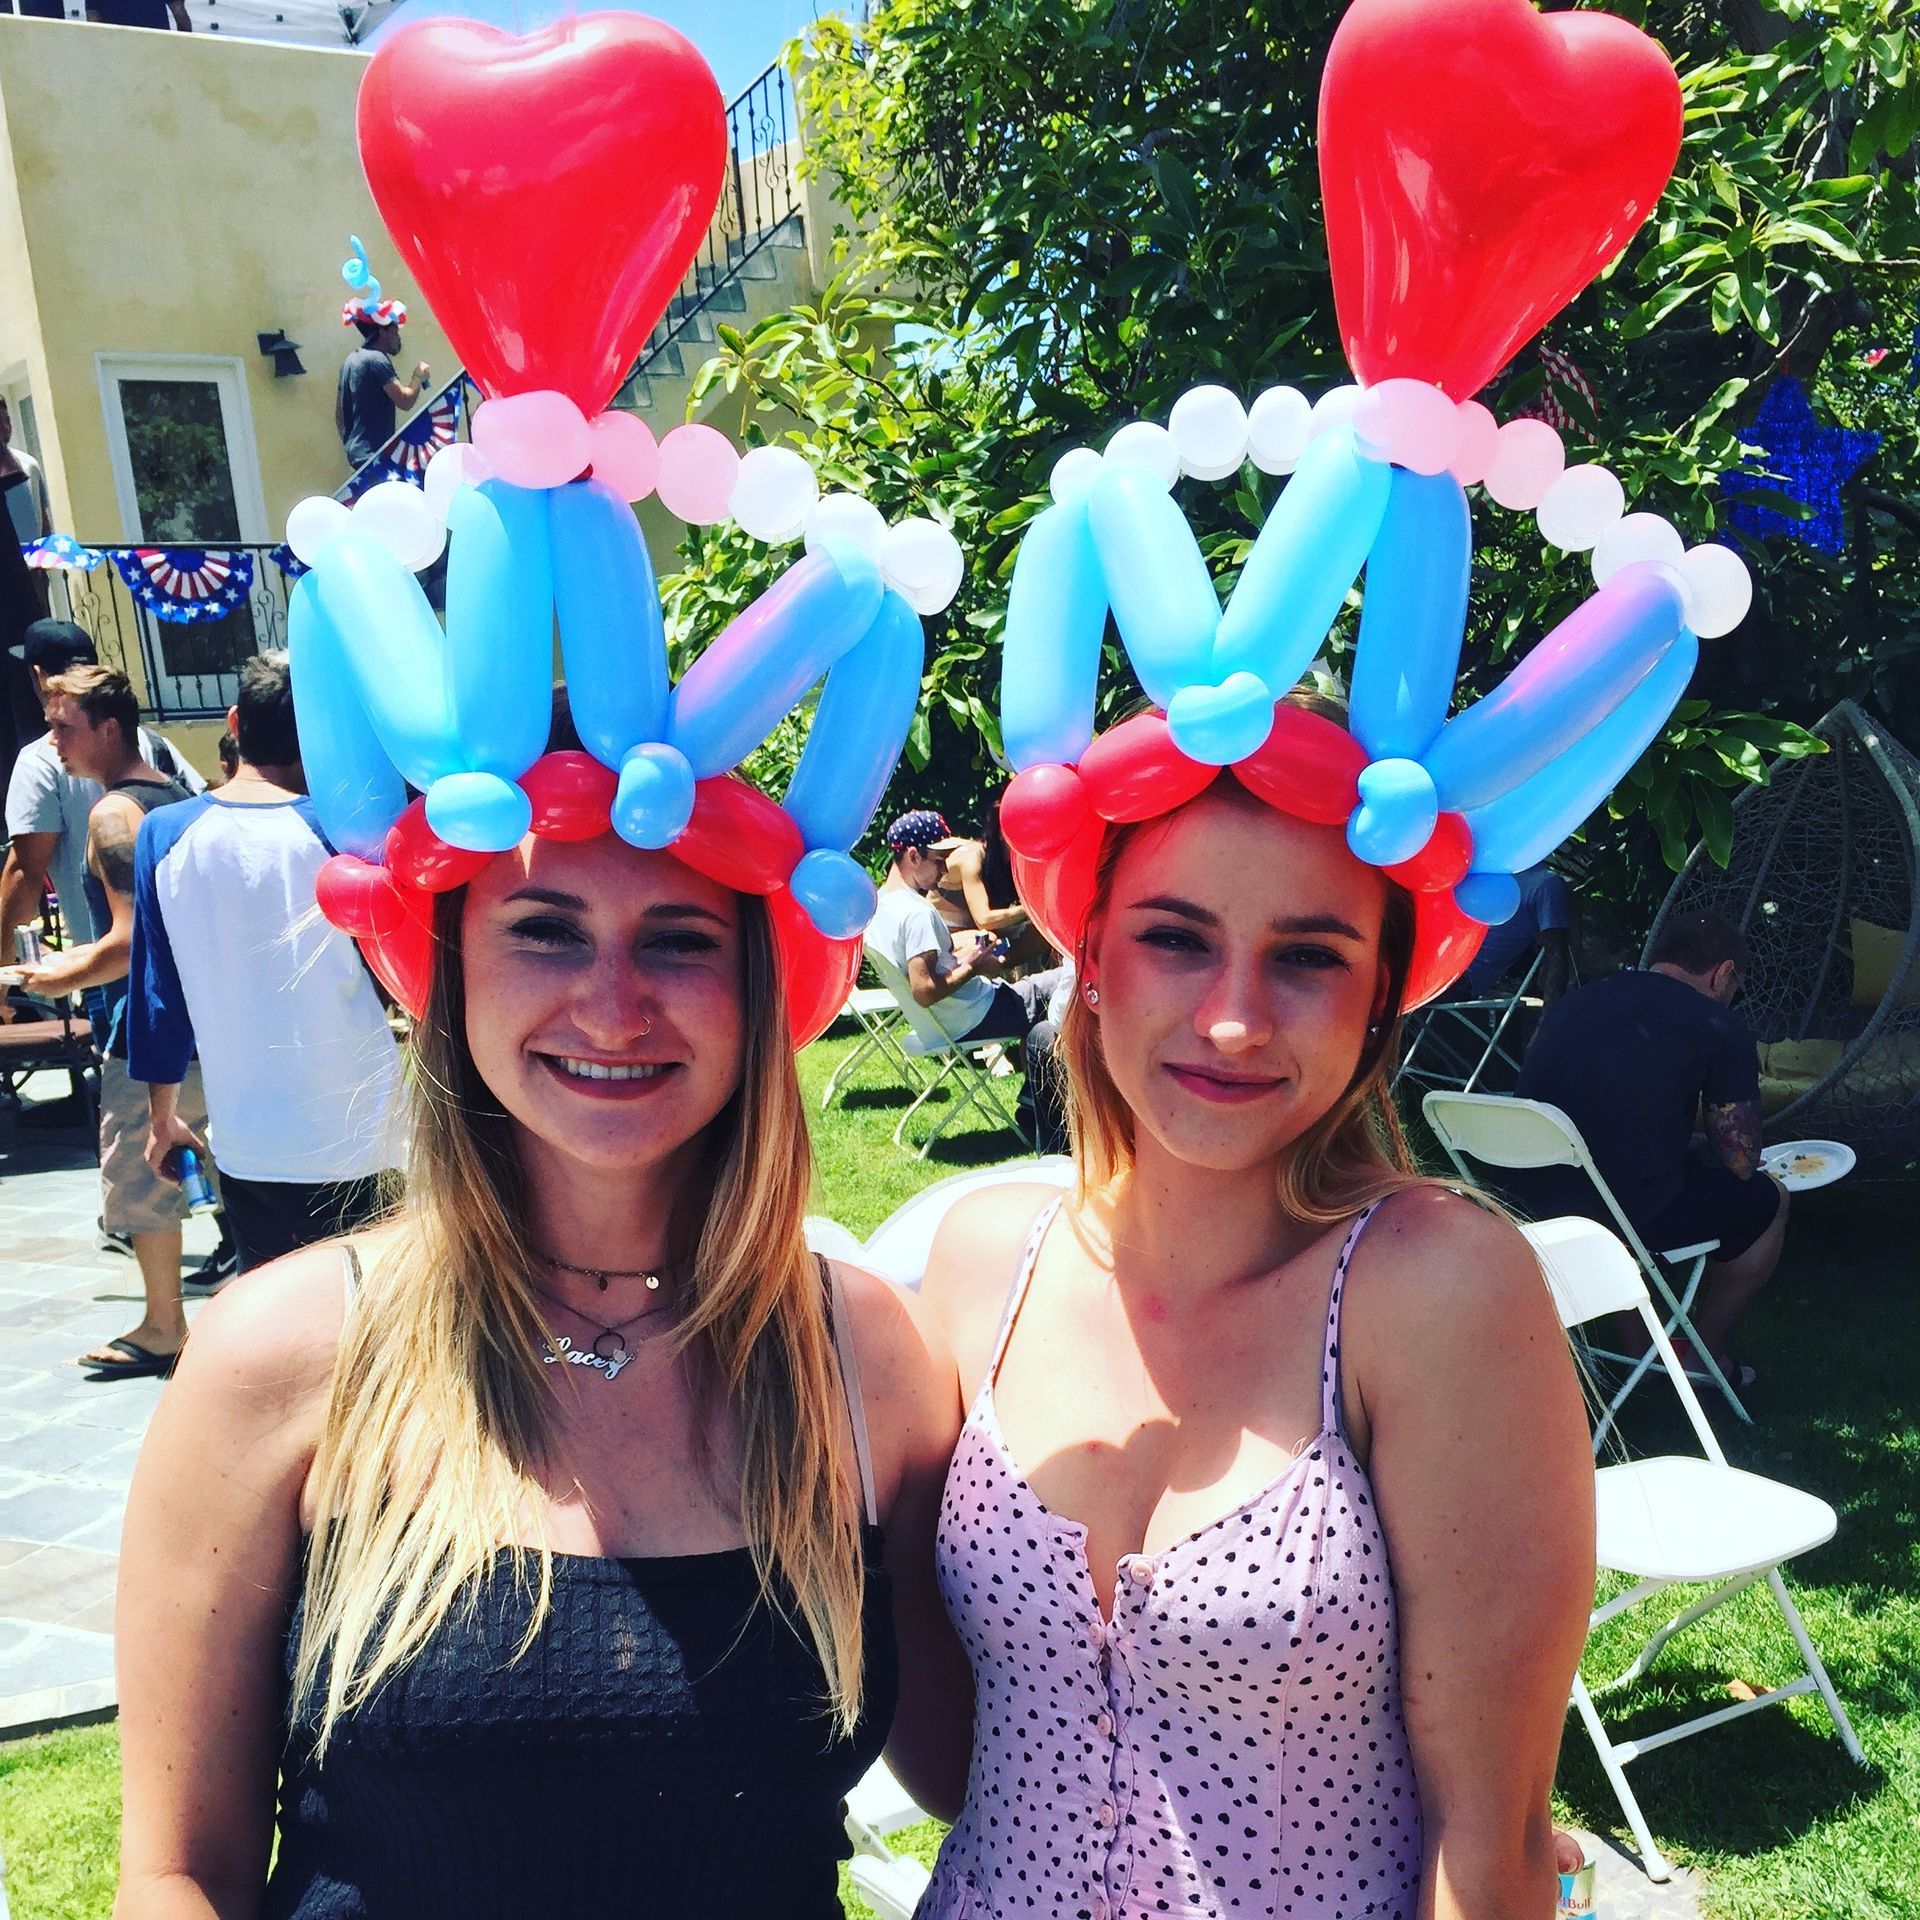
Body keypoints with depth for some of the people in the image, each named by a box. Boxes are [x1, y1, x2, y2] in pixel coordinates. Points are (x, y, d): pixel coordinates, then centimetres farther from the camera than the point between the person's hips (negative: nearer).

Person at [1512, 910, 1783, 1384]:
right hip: (1631, 1216, -6)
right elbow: (1740, 1162, 1)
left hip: (1532, 1202, 6)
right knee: (1768, 1200, 20)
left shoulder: (1571, 1003, 14)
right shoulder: (1720, 1027, -3)